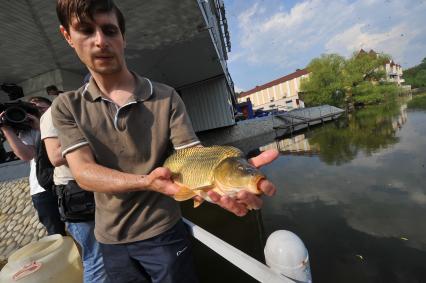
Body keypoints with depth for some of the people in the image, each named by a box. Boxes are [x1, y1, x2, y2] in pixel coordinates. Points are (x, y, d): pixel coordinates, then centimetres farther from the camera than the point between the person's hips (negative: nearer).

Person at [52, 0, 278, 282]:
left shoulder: (166, 97, -11)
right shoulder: (67, 106, -5)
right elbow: (84, 172, -17)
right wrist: (146, 182, -35)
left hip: (163, 232, -2)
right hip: (111, 239, 3)